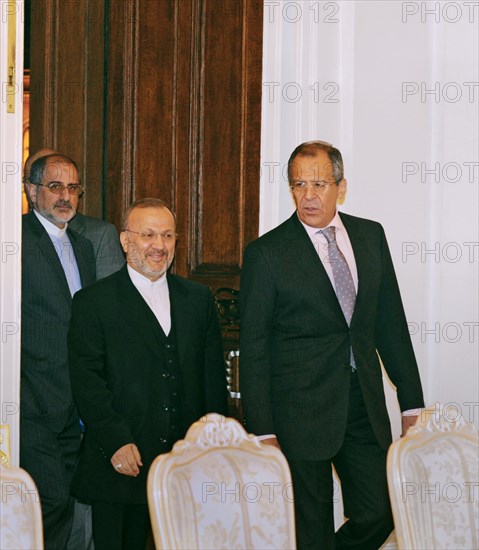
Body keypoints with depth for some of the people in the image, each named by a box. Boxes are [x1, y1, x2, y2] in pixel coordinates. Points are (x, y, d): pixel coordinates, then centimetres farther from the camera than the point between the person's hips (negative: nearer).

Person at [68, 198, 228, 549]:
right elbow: (87, 380, -7)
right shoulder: (93, 302, 0)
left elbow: (214, 375, 13)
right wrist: (116, 442, -16)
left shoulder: (198, 298, 13)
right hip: (121, 464, -3)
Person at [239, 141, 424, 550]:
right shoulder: (266, 254, -6)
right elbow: (253, 348, -5)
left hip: (366, 407, 4)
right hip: (301, 412, -4)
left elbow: (391, 324, 12)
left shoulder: (371, 236, 8)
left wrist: (412, 404, 9)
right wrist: (263, 432, -9)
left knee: (380, 517, 3)